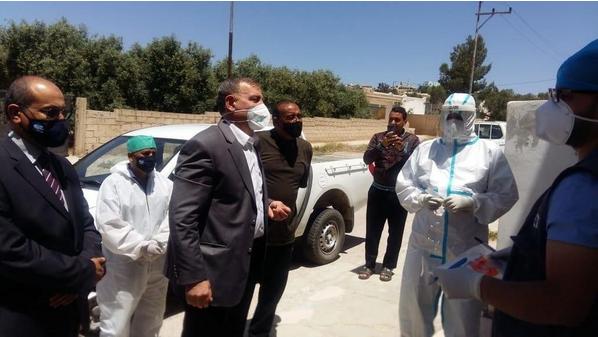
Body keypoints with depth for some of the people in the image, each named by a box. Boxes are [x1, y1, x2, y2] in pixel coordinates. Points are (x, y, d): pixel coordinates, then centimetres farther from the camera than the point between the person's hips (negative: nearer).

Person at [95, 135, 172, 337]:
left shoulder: (165, 184, 7)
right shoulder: (113, 184, -8)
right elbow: (108, 224, -16)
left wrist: (159, 243, -17)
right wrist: (141, 247, -20)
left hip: (157, 267, 5)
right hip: (123, 269, -5)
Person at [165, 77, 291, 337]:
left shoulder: (250, 146, 11)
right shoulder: (205, 145, -18)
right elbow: (182, 218, -22)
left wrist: (266, 206, 5)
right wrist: (193, 277, -24)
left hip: (246, 263, 9)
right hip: (215, 270, -8)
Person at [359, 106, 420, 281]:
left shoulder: (413, 140, 0)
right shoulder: (378, 137, 5)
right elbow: (367, 158, -8)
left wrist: (402, 150, -25)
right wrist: (382, 145, -23)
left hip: (399, 193, -1)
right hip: (377, 191, 2)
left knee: (395, 233, 7)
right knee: (372, 230, 7)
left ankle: (388, 266, 21)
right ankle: (369, 264, 21)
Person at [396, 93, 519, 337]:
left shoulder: (490, 152, 3)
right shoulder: (425, 149, 10)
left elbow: (507, 195, -2)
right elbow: (403, 184, 9)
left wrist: (472, 202, -17)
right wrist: (422, 198, -10)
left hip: (466, 246, -2)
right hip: (423, 242, 3)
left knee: (463, 313, 11)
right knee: (413, 303, 17)